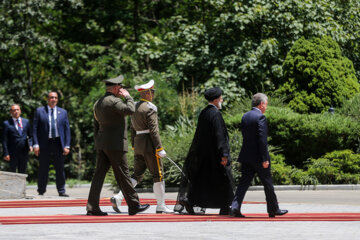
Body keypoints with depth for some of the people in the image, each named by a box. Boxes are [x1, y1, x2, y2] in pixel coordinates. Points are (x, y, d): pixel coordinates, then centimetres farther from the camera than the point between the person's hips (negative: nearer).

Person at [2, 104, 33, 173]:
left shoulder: (26, 121, 10)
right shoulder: (6, 123, -1)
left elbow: (30, 136, 16)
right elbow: (4, 140, -3)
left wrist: (30, 145, -3)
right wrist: (6, 153, -10)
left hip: (24, 152, 3)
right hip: (13, 153, -3)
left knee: (22, 172, 8)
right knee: (12, 172, 1)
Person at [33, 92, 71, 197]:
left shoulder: (63, 112, 11)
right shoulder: (39, 111, 6)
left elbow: (67, 129, 9)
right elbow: (34, 128, 3)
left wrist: (67, 146, 0)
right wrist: (36, 144, -7)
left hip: (58, 144, 2)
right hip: (44, 145, -2)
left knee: (60, 169, 2)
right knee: (43, 170, 2)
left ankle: (61, 191, 8)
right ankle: (41, 191, 9)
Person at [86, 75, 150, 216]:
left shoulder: (98, 103, 16)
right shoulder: (114, 101, -13)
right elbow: (130, 110, -27)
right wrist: (127, 96, -10)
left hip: (101, 145, 8)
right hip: (115, 145, -8)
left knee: (99, 174, 3)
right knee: (123, 175, -1)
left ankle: (92, 208, -2)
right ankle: (134, 205, 7)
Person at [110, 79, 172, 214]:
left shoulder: (135, 107, 13)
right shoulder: (150, 108, -13)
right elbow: (153, 129, -18)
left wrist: (134, 146, 22)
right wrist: (159, 148, -17)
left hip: (138, 143, 8)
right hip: (149, 144, -8)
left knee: (137, 175, 10)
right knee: (158, 175, 0)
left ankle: (118, 198, -4)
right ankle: (161, 206, 3)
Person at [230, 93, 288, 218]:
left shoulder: (245, 117, 9)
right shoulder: (260, 117, -14)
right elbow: (262, 140, -19)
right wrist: (265, 159, -17)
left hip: (246, 156, 7)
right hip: (258, 157, -6)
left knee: (243, 183, 4)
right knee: (268, 184, 7)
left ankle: (235, 207, -9)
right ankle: (273, 209, 18)